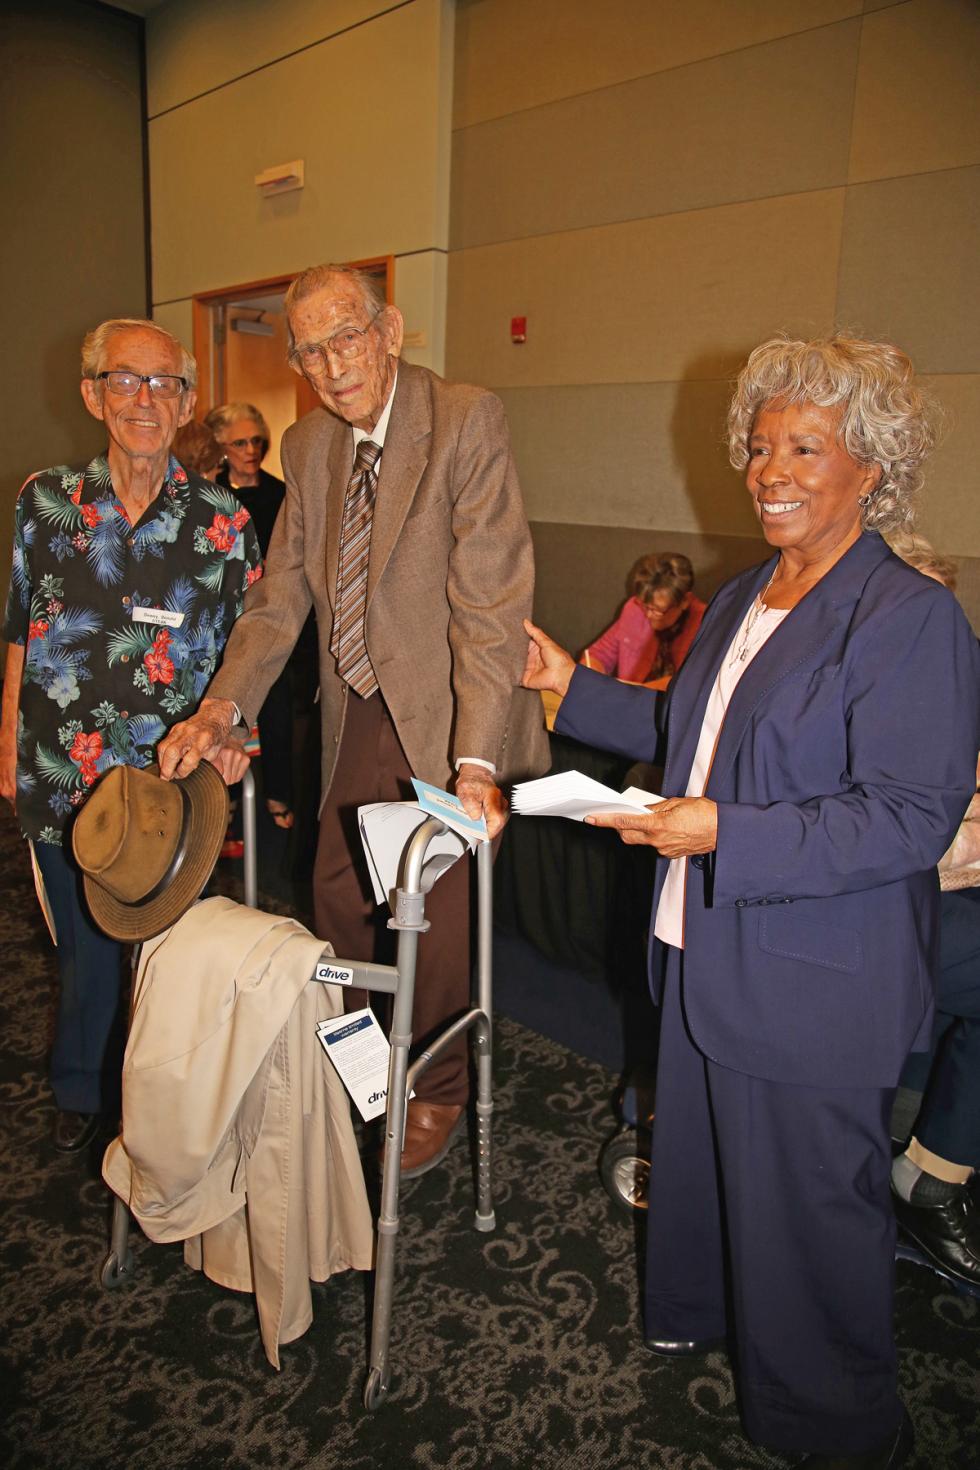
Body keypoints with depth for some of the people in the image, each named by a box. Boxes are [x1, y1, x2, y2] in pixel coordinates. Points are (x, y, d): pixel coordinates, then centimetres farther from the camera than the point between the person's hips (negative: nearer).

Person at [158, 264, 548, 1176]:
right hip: (359, 717, 6)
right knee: (337, 903, 19)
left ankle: (435, 1090, 35)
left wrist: (475, 762, -29)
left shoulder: (467, 420, -15)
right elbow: (281, 596, 5)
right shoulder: (308, 447, 6)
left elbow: (491, 602, -22)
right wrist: (219, 709, -10)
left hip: (448, 716, -6)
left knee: (436, 919, 7)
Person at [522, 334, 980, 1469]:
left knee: (809, 1200, 10)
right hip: (706, 950, 8)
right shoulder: (741, 600, 9)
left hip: (812, 987, -8)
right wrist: (574, 687, 13)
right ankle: (700, 1312, 52)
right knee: (700, 1150, 25)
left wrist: (727, 834, -30)